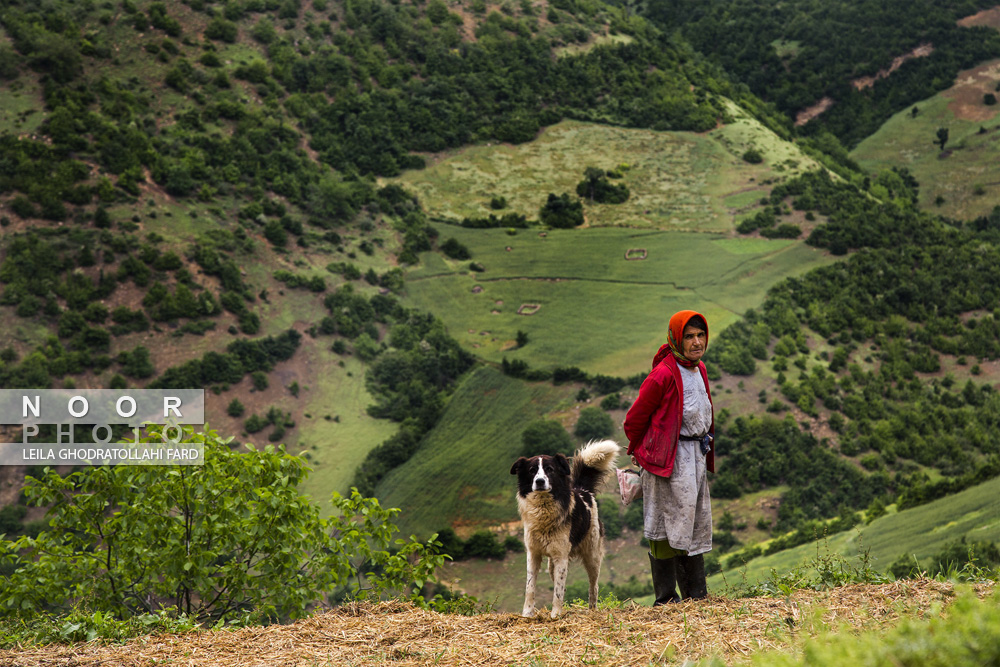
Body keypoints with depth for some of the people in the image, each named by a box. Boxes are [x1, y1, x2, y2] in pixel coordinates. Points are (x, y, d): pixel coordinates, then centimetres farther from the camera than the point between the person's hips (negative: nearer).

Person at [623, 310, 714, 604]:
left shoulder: (699, 369, 11)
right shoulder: (663, 375, -16)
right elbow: (635, 419, -9)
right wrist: (638, 452, 4)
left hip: (697, 456, 9)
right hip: (669, 458, -9)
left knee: (696, 524, 11)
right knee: (669, 525, -6)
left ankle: (696, 595, 18)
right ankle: (665, 598, -2)